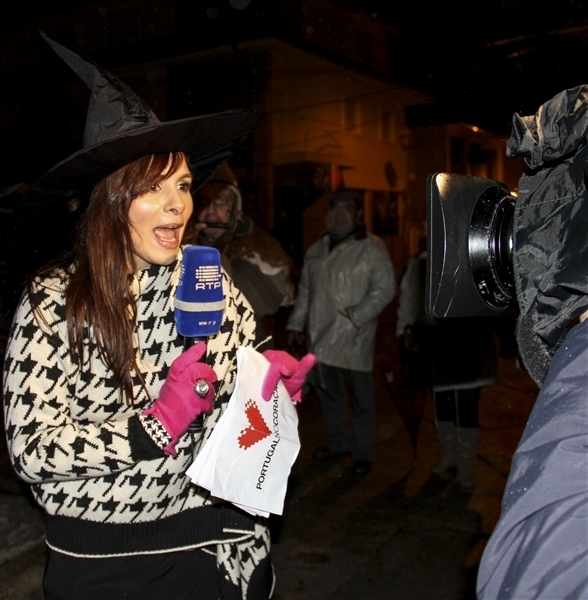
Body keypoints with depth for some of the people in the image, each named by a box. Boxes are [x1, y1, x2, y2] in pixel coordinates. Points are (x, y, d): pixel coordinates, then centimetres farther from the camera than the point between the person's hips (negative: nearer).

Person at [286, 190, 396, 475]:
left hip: (354, 337, -6)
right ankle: (337, 443, 34)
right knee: (327, 390, 16)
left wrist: (355, 316, -18)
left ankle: (364, 453, 18)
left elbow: (385, 288, -13)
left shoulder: (371, 247, -8)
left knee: (361, 396, 3)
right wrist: (296, 324, 15)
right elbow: (305, 289, 18)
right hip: (321, 335, 6)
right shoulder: (317, 249, 13)